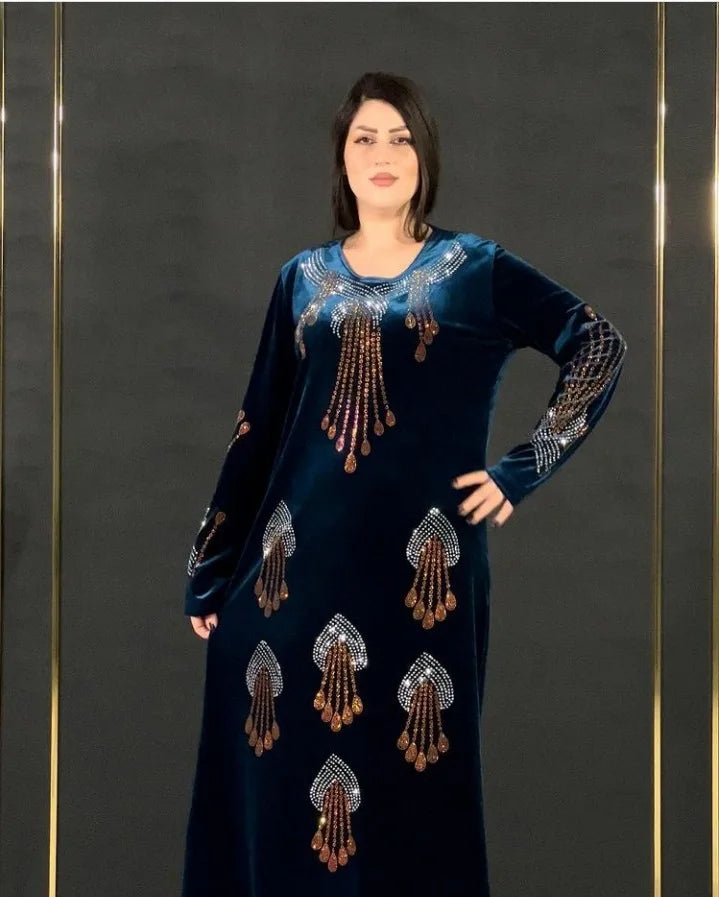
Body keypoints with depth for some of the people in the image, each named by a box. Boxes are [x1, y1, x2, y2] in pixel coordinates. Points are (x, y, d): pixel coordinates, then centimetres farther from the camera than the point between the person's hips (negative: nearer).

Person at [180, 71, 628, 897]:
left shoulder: (476, 268, 4)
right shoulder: (303, 278, 12)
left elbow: (599, 347, 1)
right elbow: (258, 426, 12)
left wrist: (522, 468, -5)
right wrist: (209, 572, 9)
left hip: (421, 561, -3)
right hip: (301, 557, 3)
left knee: (413, 780, 2)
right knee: (282, 773, 5)